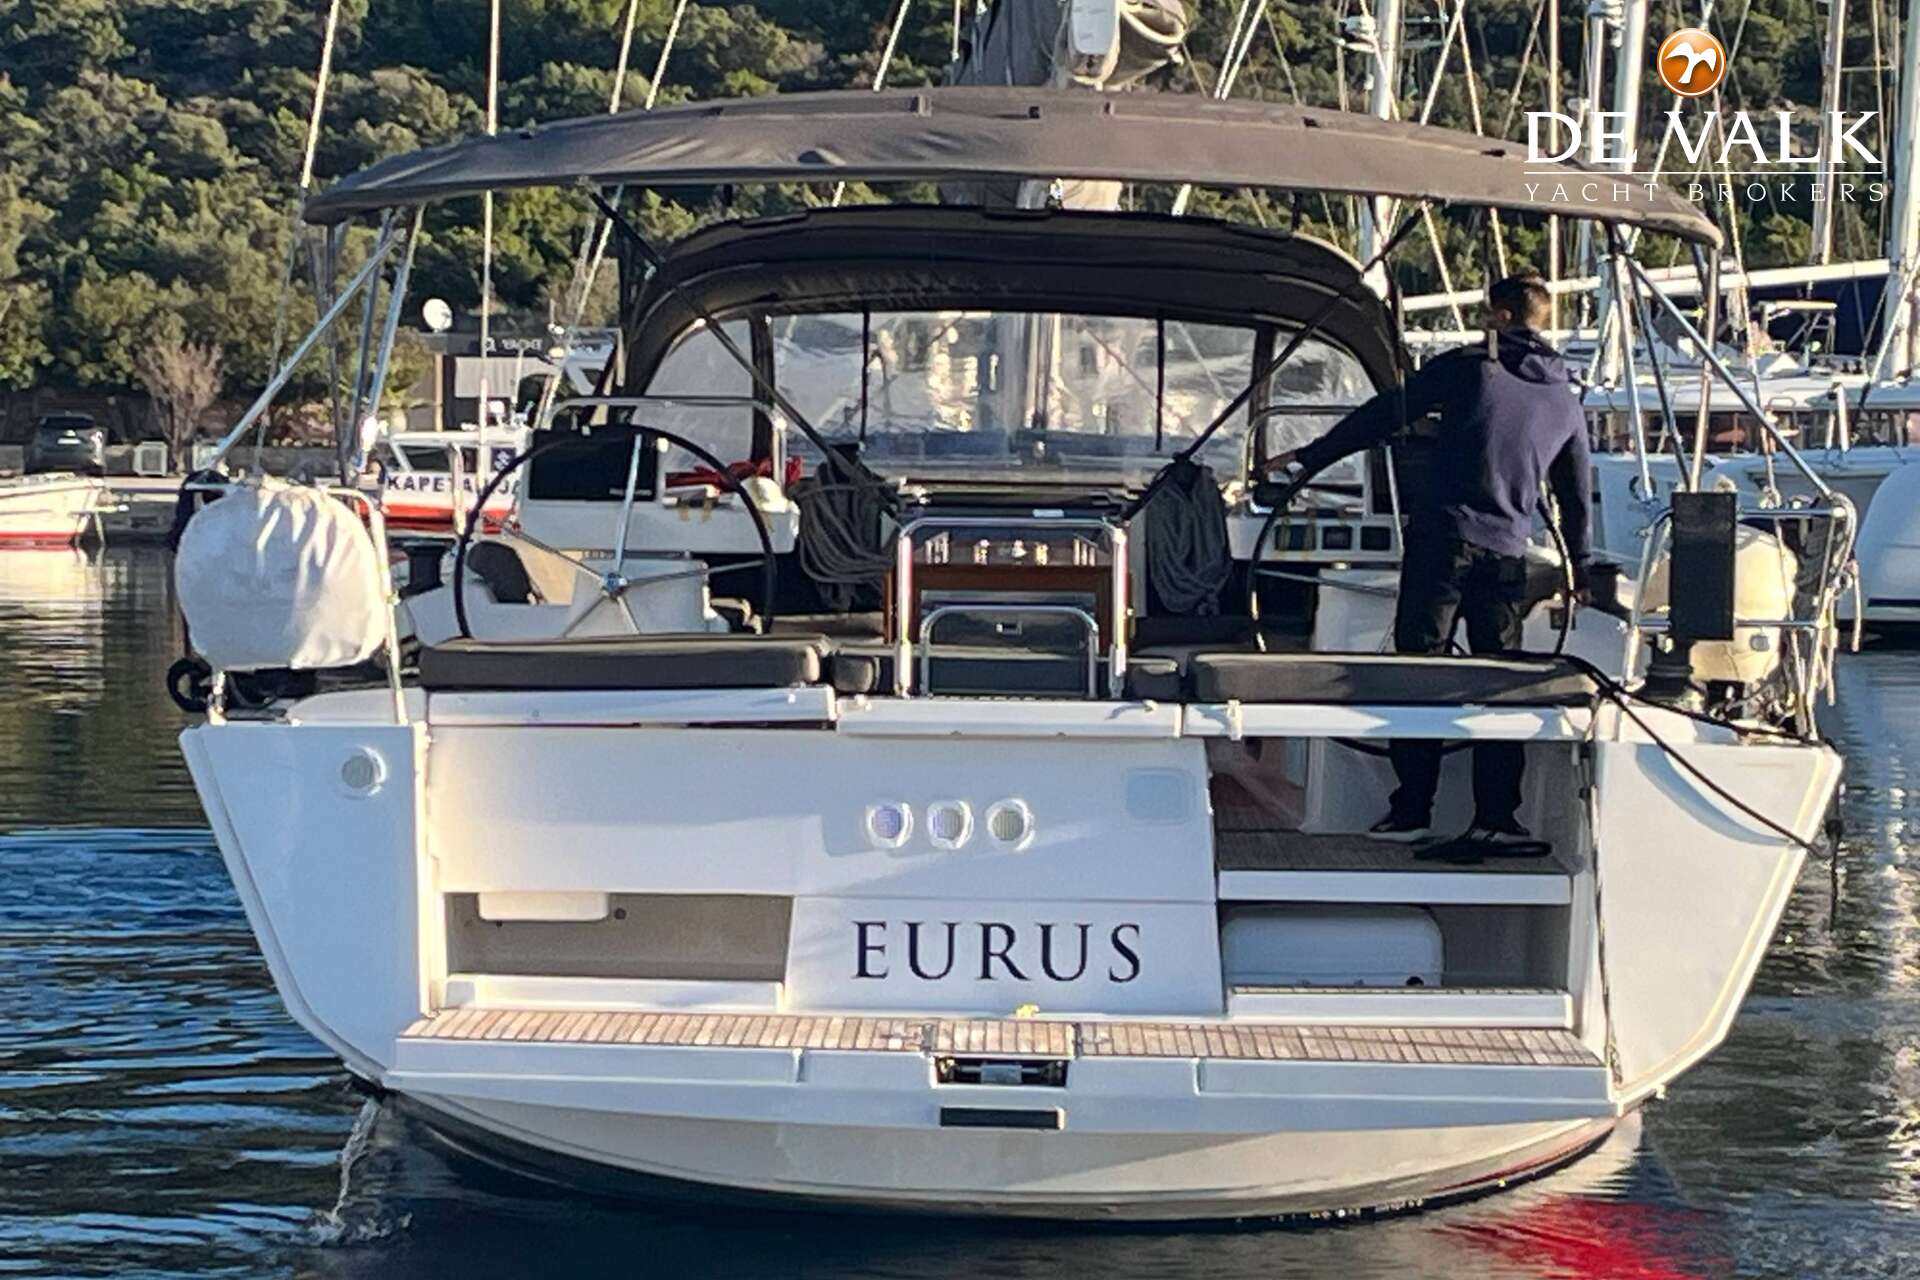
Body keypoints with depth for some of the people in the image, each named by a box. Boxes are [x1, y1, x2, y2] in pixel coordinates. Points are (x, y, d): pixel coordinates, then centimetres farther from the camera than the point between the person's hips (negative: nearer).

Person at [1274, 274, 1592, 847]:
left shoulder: (1468, 367, 1)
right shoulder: (1565, 401, 15)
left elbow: (1383, 414, 1)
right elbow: (1576, 494, 23)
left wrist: (1308, 459, 6)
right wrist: (1580, 569, 35)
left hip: (1442, 541, -4)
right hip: (1507, 555, 4)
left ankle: (1412, 811, -1)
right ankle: (1496, 816, 10)